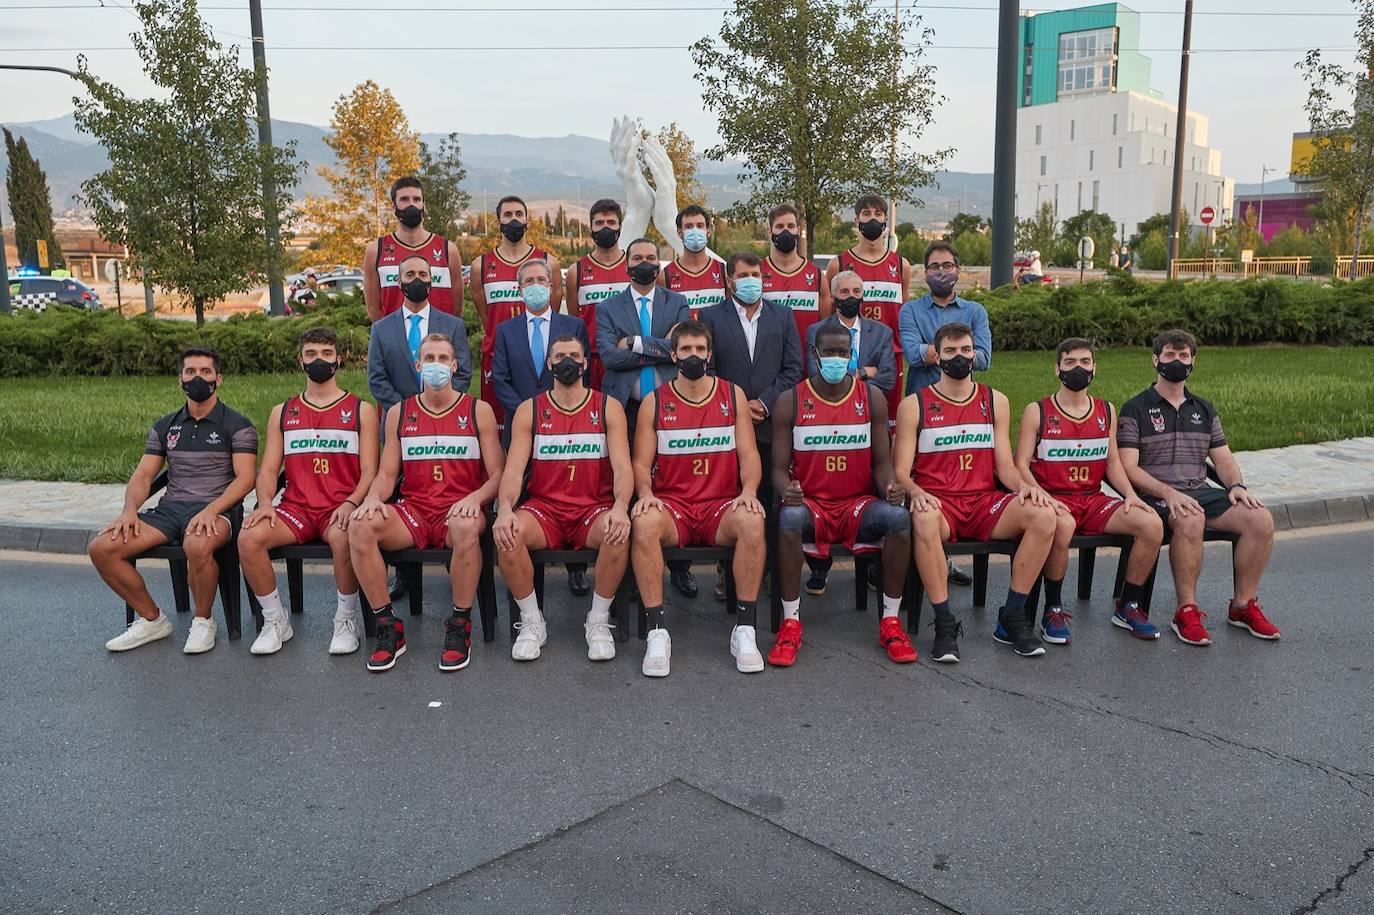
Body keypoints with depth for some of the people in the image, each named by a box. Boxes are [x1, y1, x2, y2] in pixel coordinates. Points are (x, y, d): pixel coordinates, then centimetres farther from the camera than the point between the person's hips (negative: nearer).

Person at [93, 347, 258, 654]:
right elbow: (143, 475, 14)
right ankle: (151, 619, 3)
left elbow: (245, 477, -8)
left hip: (215, 510, -5)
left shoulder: (237, 425, 2)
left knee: (198, 545, -40)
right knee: (101, 548, -15)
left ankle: (203, 620, -12)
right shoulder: (165, 427, 19)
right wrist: (130, 509, -7)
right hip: (169, 509, 6)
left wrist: (211, 510, -23)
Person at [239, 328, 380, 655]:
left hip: (341, 508, -3)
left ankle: (346, 620, -14)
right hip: (296, 507, 3)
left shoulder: (361, 410, 10)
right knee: (248, 537, -26)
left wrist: (350, 504, -17)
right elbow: (268, 469, 13)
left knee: (344, 538, -37)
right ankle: (275, 621, -7)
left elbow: (369, 471, 2)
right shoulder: (283, 413, 19)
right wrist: (265, 503, -9)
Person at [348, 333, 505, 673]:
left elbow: (497, 474, 2)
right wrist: (373, 497, -11)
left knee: (466, 526, -40)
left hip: (459, 510, -3)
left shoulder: (478, 411, 7)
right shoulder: (399, 413, 15)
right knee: (360, 526, -28)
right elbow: (387, 473, 12)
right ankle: (388, 628, -15)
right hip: (412, 512, 3)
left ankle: (460, 627, -21)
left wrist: (475, 498, -19)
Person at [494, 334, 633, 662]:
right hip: (544, 508, 1)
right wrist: (504, 509, -25)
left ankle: (599, 621, -13)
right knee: (507, 533, -31)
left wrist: (620, 506, -27)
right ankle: (531, 621, -10)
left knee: (619, 532, -34)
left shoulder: (608, 407, 5)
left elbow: (623, 467, -5)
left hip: (594, 508, -1)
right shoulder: (529, 411, 7)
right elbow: (513, 469, -3)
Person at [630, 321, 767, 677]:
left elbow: (749, 455, 5)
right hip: (671, 505, 0)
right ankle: (657, 631, -29)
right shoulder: (654, 402, 8)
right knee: (644, 522, -35)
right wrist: (646, 494, -18)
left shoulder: (733, 396, 10)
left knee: (752, 521, -34)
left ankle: (744, 630, -25)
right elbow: (641, 462, 4)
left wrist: (748, 491, -15)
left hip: (721, 506, 0)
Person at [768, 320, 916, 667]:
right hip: (810, 503, -1)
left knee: (898, 516, -30)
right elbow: (779, 467, 0)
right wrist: (787, 489, -24)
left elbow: (882, 461, 7)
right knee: (790, 518, -36)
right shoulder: (790, 401, 1)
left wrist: (890, 485, -17)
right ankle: (791, 622, -23)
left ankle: (890, 620, -15)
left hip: (859, 504, 2)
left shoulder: (872, 397, 6)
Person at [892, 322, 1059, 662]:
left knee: (1043, 514, -26)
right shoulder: (914, 405, 5)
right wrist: (916, 493, -23)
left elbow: (1005, 465, 12)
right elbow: (901, 471, 0)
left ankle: (1012, 618, -13)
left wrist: (1024, 484, -11)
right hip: (937, 503, -3)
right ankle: (944, 624, -27)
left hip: (984, 502, 3)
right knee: (923, 521, -40)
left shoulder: (995, 401, 16)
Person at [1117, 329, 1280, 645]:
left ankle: (1243, 605, -3)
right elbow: (1129, 467, -7)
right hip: (1157, 495, -5)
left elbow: (1223, 458, 19)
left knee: (1261, 519, -20)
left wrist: (1237, 485, -3)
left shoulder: (1204, 409, 22)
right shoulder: (1135, 409, 3)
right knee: (1191, 519, -38)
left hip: (1201, 490, 6)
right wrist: (1168, 492, -21)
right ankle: (1187, 612, -26)